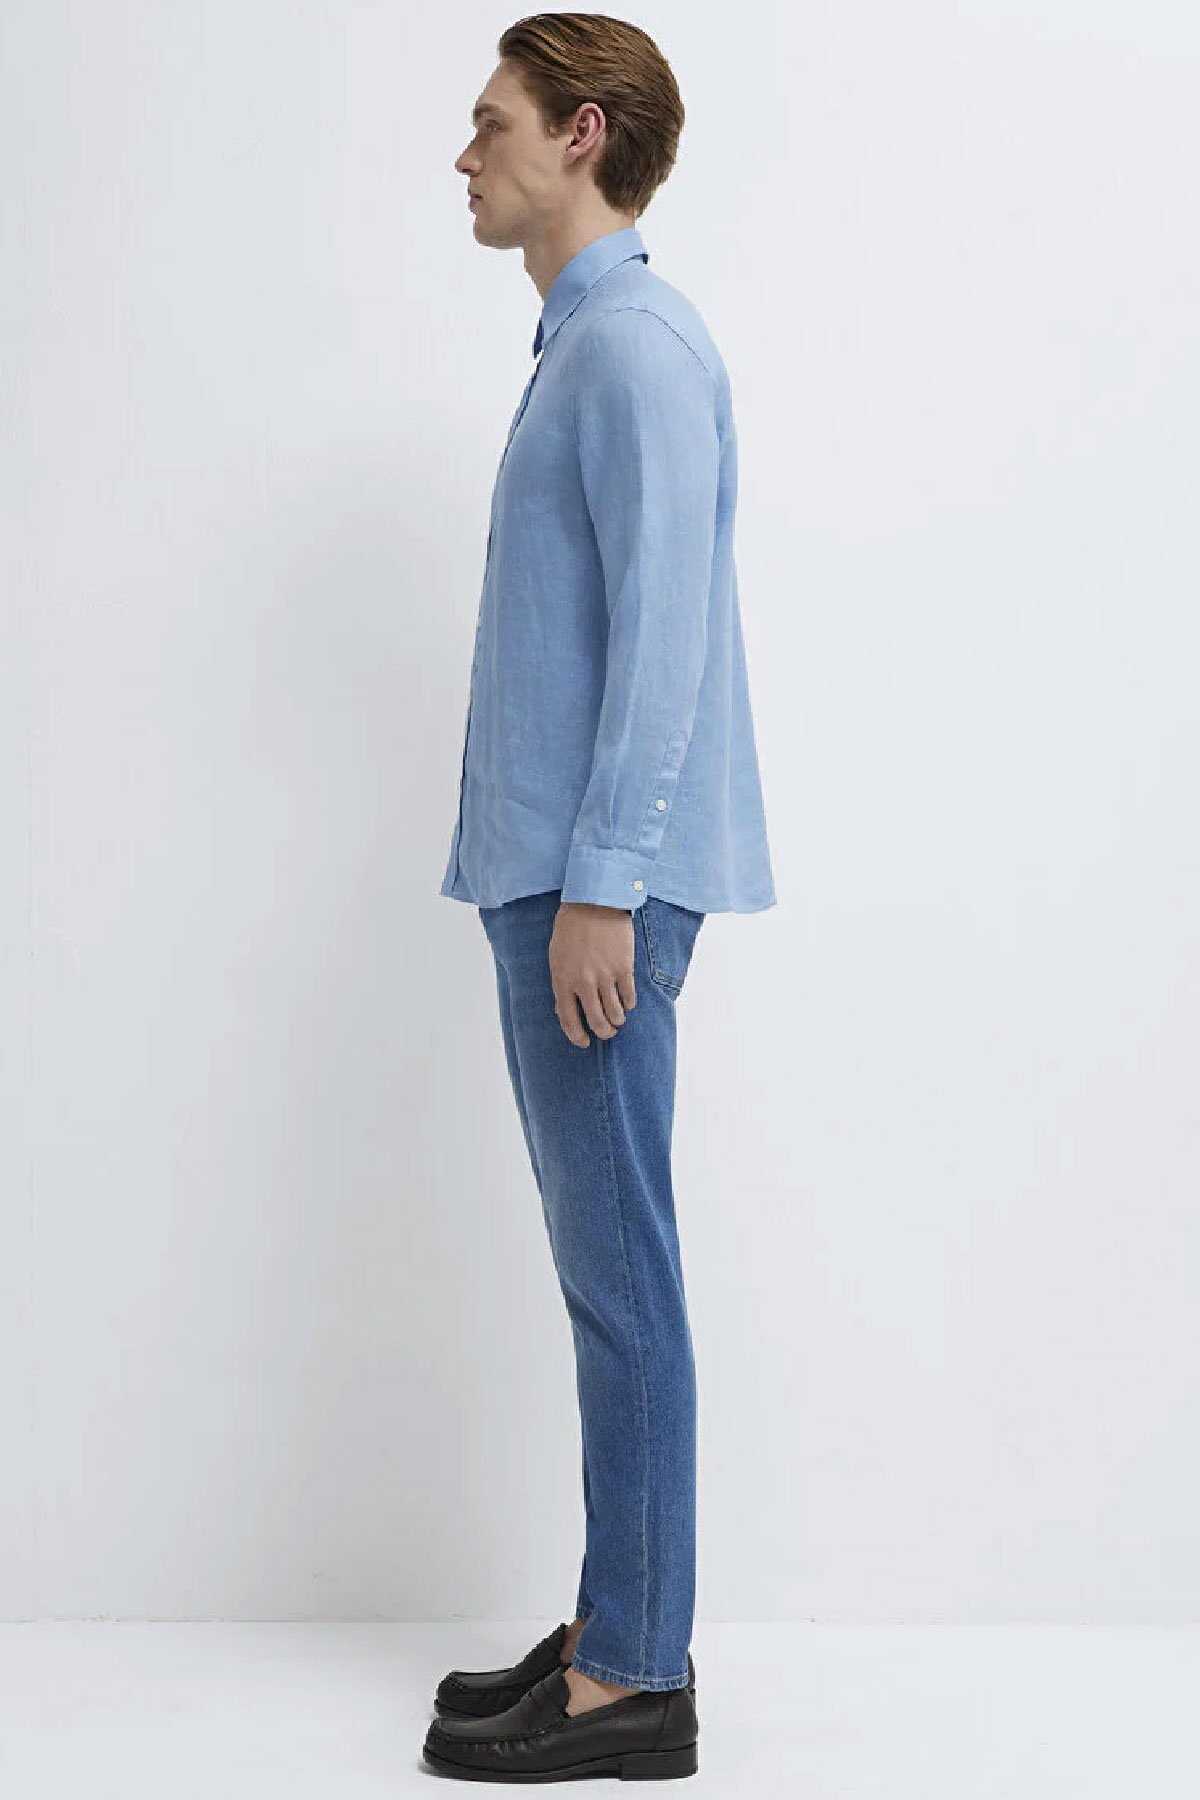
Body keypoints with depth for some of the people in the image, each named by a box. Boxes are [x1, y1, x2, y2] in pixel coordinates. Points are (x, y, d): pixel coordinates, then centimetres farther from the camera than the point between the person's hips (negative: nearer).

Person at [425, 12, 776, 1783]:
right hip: (556, 871, 10)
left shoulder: (638, 345, -11)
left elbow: (660, 633, -19)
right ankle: (624, 1627, 22)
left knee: (617, 1270, -4)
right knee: (600, 1260, 12)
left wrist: (598, 885, -21)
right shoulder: (584, 344, 20)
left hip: (598, 883, -10)